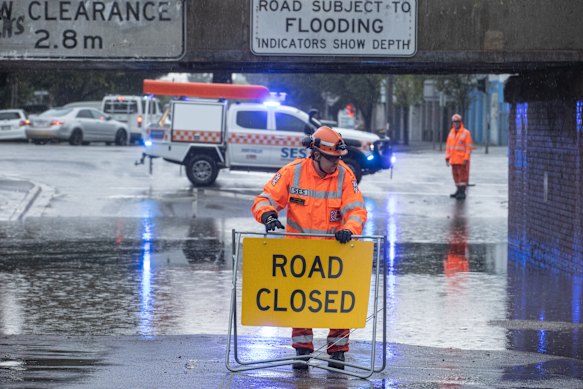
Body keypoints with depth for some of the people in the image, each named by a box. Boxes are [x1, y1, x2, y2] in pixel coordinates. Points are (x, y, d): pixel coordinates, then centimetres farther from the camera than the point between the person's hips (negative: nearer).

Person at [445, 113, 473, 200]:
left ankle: (462, 193, -7)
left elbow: (469, 147, -9)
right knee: (456, 175, 10)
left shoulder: (466, 133, -5)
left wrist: (466, 159, -16)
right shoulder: (451, 133, 12)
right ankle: (459, 191, 20)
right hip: (453, 160, 6)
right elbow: (448, 146, 14)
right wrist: (447, 158, 6)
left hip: (462, 160, -6)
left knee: (462, 175, -7)